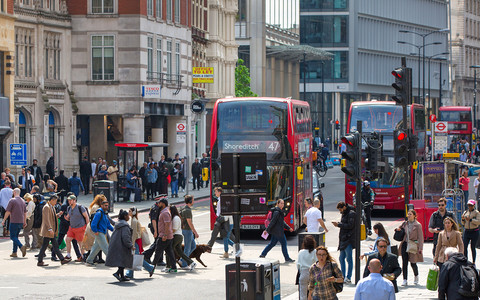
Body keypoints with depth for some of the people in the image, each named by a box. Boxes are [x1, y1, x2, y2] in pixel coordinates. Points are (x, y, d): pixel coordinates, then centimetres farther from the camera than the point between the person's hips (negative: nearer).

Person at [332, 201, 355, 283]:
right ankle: (343, 276, 16)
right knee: (341, 258, 10)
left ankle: (348, 278, -1)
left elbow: (350, 226, -18)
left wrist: (339, 224, -14)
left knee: (349, 258, -5)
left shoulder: (351, 214, -11)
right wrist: (338, 224, 5)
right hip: (343, 239, 9)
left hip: (349, 239, -9)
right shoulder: (344, 214, 16)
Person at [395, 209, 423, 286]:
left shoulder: (417, 225, -5)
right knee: (404, 262, -2)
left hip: (413, 245, -4)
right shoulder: (405, 224, 8)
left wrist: (420, 248, -12)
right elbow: (399, 228, 25)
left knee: (413, 263, 0)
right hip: (405, 244, 4)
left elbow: (420, 237, -6)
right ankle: (405, 280, 2)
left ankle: (416, 276, 29)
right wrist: (397, 229, -1)